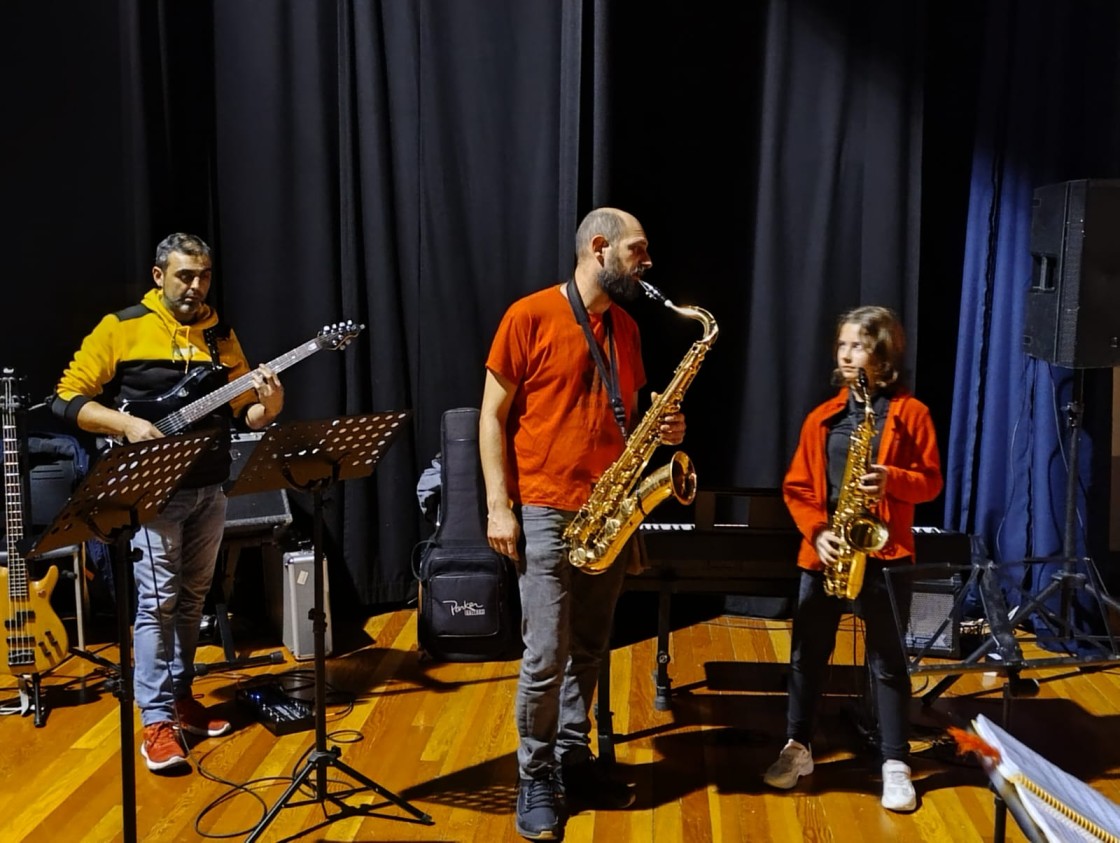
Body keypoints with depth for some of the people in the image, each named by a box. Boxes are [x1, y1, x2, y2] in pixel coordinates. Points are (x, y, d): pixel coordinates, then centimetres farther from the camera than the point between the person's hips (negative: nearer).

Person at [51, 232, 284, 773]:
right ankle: (157, 721, 1)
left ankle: (180, 697, 26)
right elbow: (67, 398, -5)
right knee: (158, 601, -5)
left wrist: (267, 407, -13)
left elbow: (244, 411, 10)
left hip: (210, 487, 5)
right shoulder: (121, 328, -5)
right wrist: (127, 424, -18)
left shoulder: (221, 335, 9)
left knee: (192, 597, 13)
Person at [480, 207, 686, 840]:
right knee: (546, 657, -2)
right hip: (546, 511, -6)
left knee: (589, 649, 14)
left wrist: (661, 429, -2)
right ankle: (536, 780, 14)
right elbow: (493, 414, -7)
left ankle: (574, 758, 29)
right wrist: (499, 505, -12)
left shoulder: (626, 327, 11)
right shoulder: (530, 316, -8)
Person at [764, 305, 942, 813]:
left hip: (884, 552, -3)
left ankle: (895, 764, 14)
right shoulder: (821, 418, 7)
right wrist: (818, 531, -9)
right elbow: (797, 487, 6)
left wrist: (893, 480, -19)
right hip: (824, 552, 3)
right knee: (807, 653, 10)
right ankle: (797, 747, 24)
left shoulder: (910, 413, 0)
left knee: (888, 661, 4)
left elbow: (931, 481, 0)